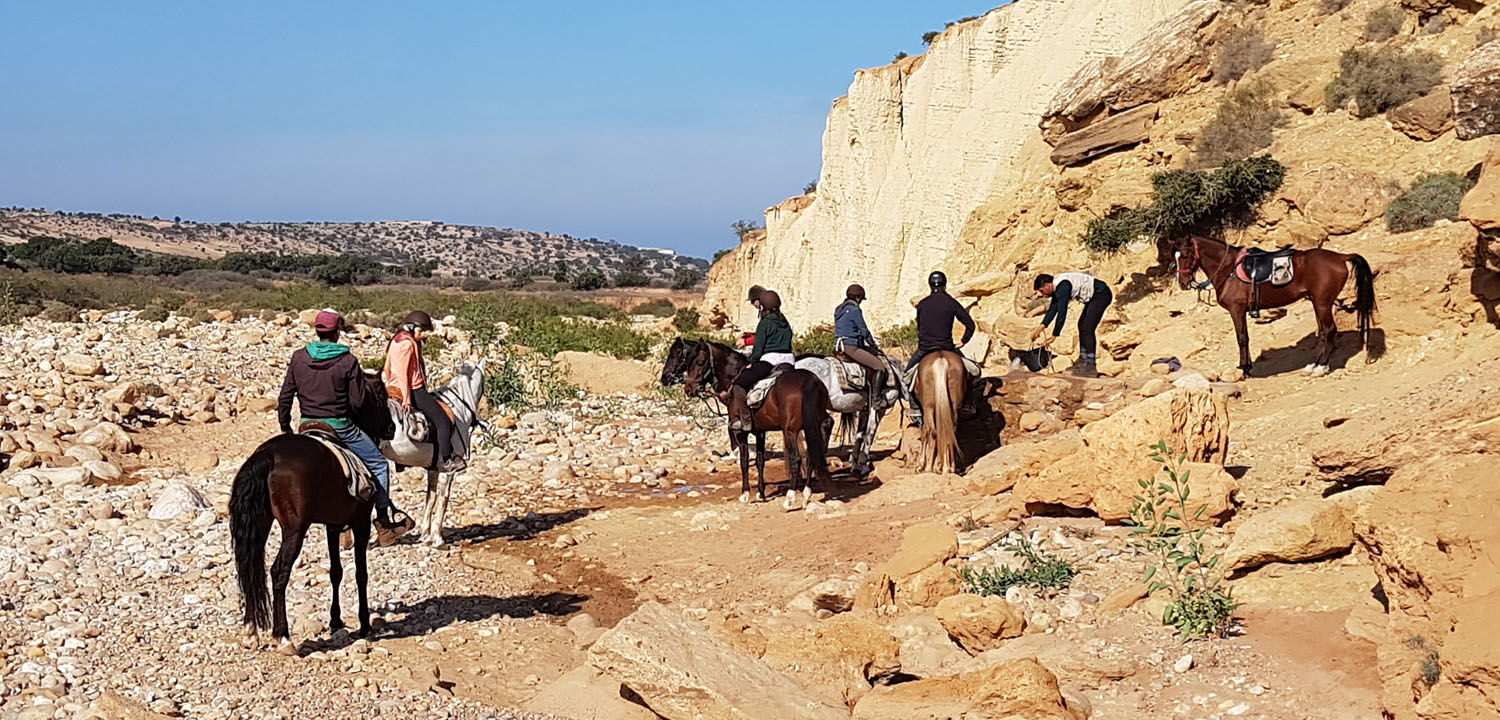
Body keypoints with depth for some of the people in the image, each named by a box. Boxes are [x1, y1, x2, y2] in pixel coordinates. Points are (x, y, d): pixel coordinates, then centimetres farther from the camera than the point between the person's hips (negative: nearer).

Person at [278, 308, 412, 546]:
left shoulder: (298, 358, 0)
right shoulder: (348, 361, -11)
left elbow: (285, 398, 4)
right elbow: (357, 402, -9)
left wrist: (285, 427, 16)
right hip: (340, 427, -4)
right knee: (378, 464, 10)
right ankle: (383, 522, 10)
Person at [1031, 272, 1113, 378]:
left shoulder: (1063, 287, -24)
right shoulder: (1057, 286, 7)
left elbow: (1062, 313, -27)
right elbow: (1052, 309, 16)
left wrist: (1054, 336, -24)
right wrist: (1041, 328, 11)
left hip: (1101, 294, -11)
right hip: (1094, 296, 11)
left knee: (1087, 328, -15)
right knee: (1082, 325, 15)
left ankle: (1091, 366, -16)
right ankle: (1083, 362, 20)